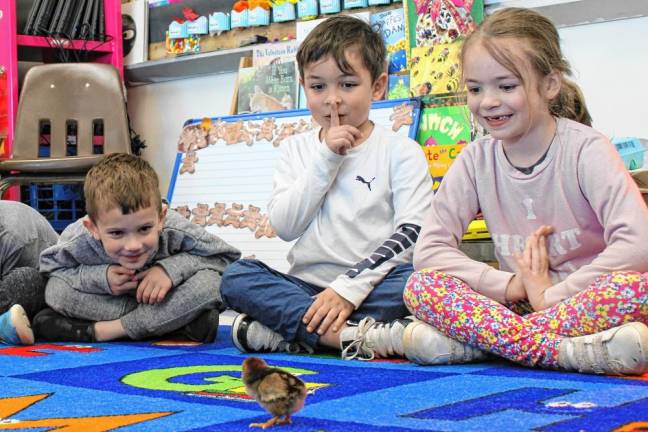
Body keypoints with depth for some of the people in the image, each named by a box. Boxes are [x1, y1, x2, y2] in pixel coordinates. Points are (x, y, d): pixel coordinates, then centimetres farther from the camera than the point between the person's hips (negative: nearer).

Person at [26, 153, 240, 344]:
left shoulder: (175, 232, -34)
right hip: (108, 301, 1)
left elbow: (226, 255, -21)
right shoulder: (79, 242, -33)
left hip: (162, 297, -1)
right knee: (55, 289, -28)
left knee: (210, 283, -31)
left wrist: (172, 268, -35)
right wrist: (99, 277, -32)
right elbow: (49, 266, -15)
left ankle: (109, 330, -23)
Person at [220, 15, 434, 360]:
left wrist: (350, 288, -20)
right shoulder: (296, 149, 12)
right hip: (307, 286, 3)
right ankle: (356, 335, -32)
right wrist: (326, 159, -7)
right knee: (236, 276, -21)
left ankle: (283, 330, -29)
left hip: (373, 286, -3)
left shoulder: (401, 151, 2)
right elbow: (284, 227, 0)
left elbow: (411, 235, -9)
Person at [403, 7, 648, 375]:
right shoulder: (476, 162, 1)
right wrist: (512, 285, -16)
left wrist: (552, 293, -20)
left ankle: (470, 341, -30)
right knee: (422, 286, -19)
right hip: (521, 306, 3)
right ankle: (571, 352, -34)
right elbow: (428, 249, -6)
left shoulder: (585, 149, -10)